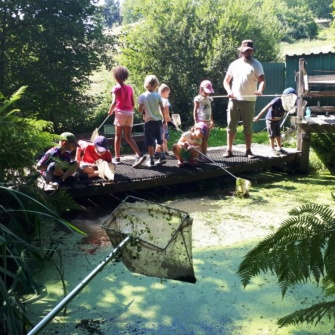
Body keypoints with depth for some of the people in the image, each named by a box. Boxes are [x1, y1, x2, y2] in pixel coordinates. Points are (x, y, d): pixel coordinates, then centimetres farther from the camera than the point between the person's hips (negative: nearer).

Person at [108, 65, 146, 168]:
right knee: (128, 136, 6)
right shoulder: (130, 88, 10)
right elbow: (133, 103, 9)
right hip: (130, 113, 5)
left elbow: (114, 103, -16)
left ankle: (117, 158, 11)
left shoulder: (116, 88, -5)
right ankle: (139, 155, -10)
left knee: (118, 136, 7)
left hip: (120, 112, -5)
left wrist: (110, 111, 0)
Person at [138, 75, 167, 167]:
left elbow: (140, 110, -8)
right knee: (159, 140, 18)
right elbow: (162, 108, -3)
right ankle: (162, 156, 16)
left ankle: (151, 161, 1)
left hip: (149, 121, -2)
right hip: (158, 120, 2)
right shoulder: (158, 95, -4)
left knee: (150, 142, 1)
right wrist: (164, 120, 6)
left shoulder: (142, 96, -8)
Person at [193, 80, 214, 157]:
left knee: (206, 139, 9)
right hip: (201, 121, -6)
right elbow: (195, 110, -7)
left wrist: (212, 120, 15)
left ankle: (204, 155, 15)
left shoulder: (209, 99, 12)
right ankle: (200, 155, 1)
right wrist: (196, 121, -13)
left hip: (208, 122, 6)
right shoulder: (198, 99, -5)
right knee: (200, 139, -3)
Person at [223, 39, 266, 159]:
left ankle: (248, 150, 11)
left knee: (248, 127, 4)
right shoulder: (234, 64, 9)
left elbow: (262, 80, -9)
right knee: (231, 126, 3)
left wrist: (260, 90, -31)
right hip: (234, 100, 3)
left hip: (249, 101, -2)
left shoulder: (256, 64, 0)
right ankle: (229, 150, 8)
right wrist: (229, 91, -7)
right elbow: (226, 81, 13)